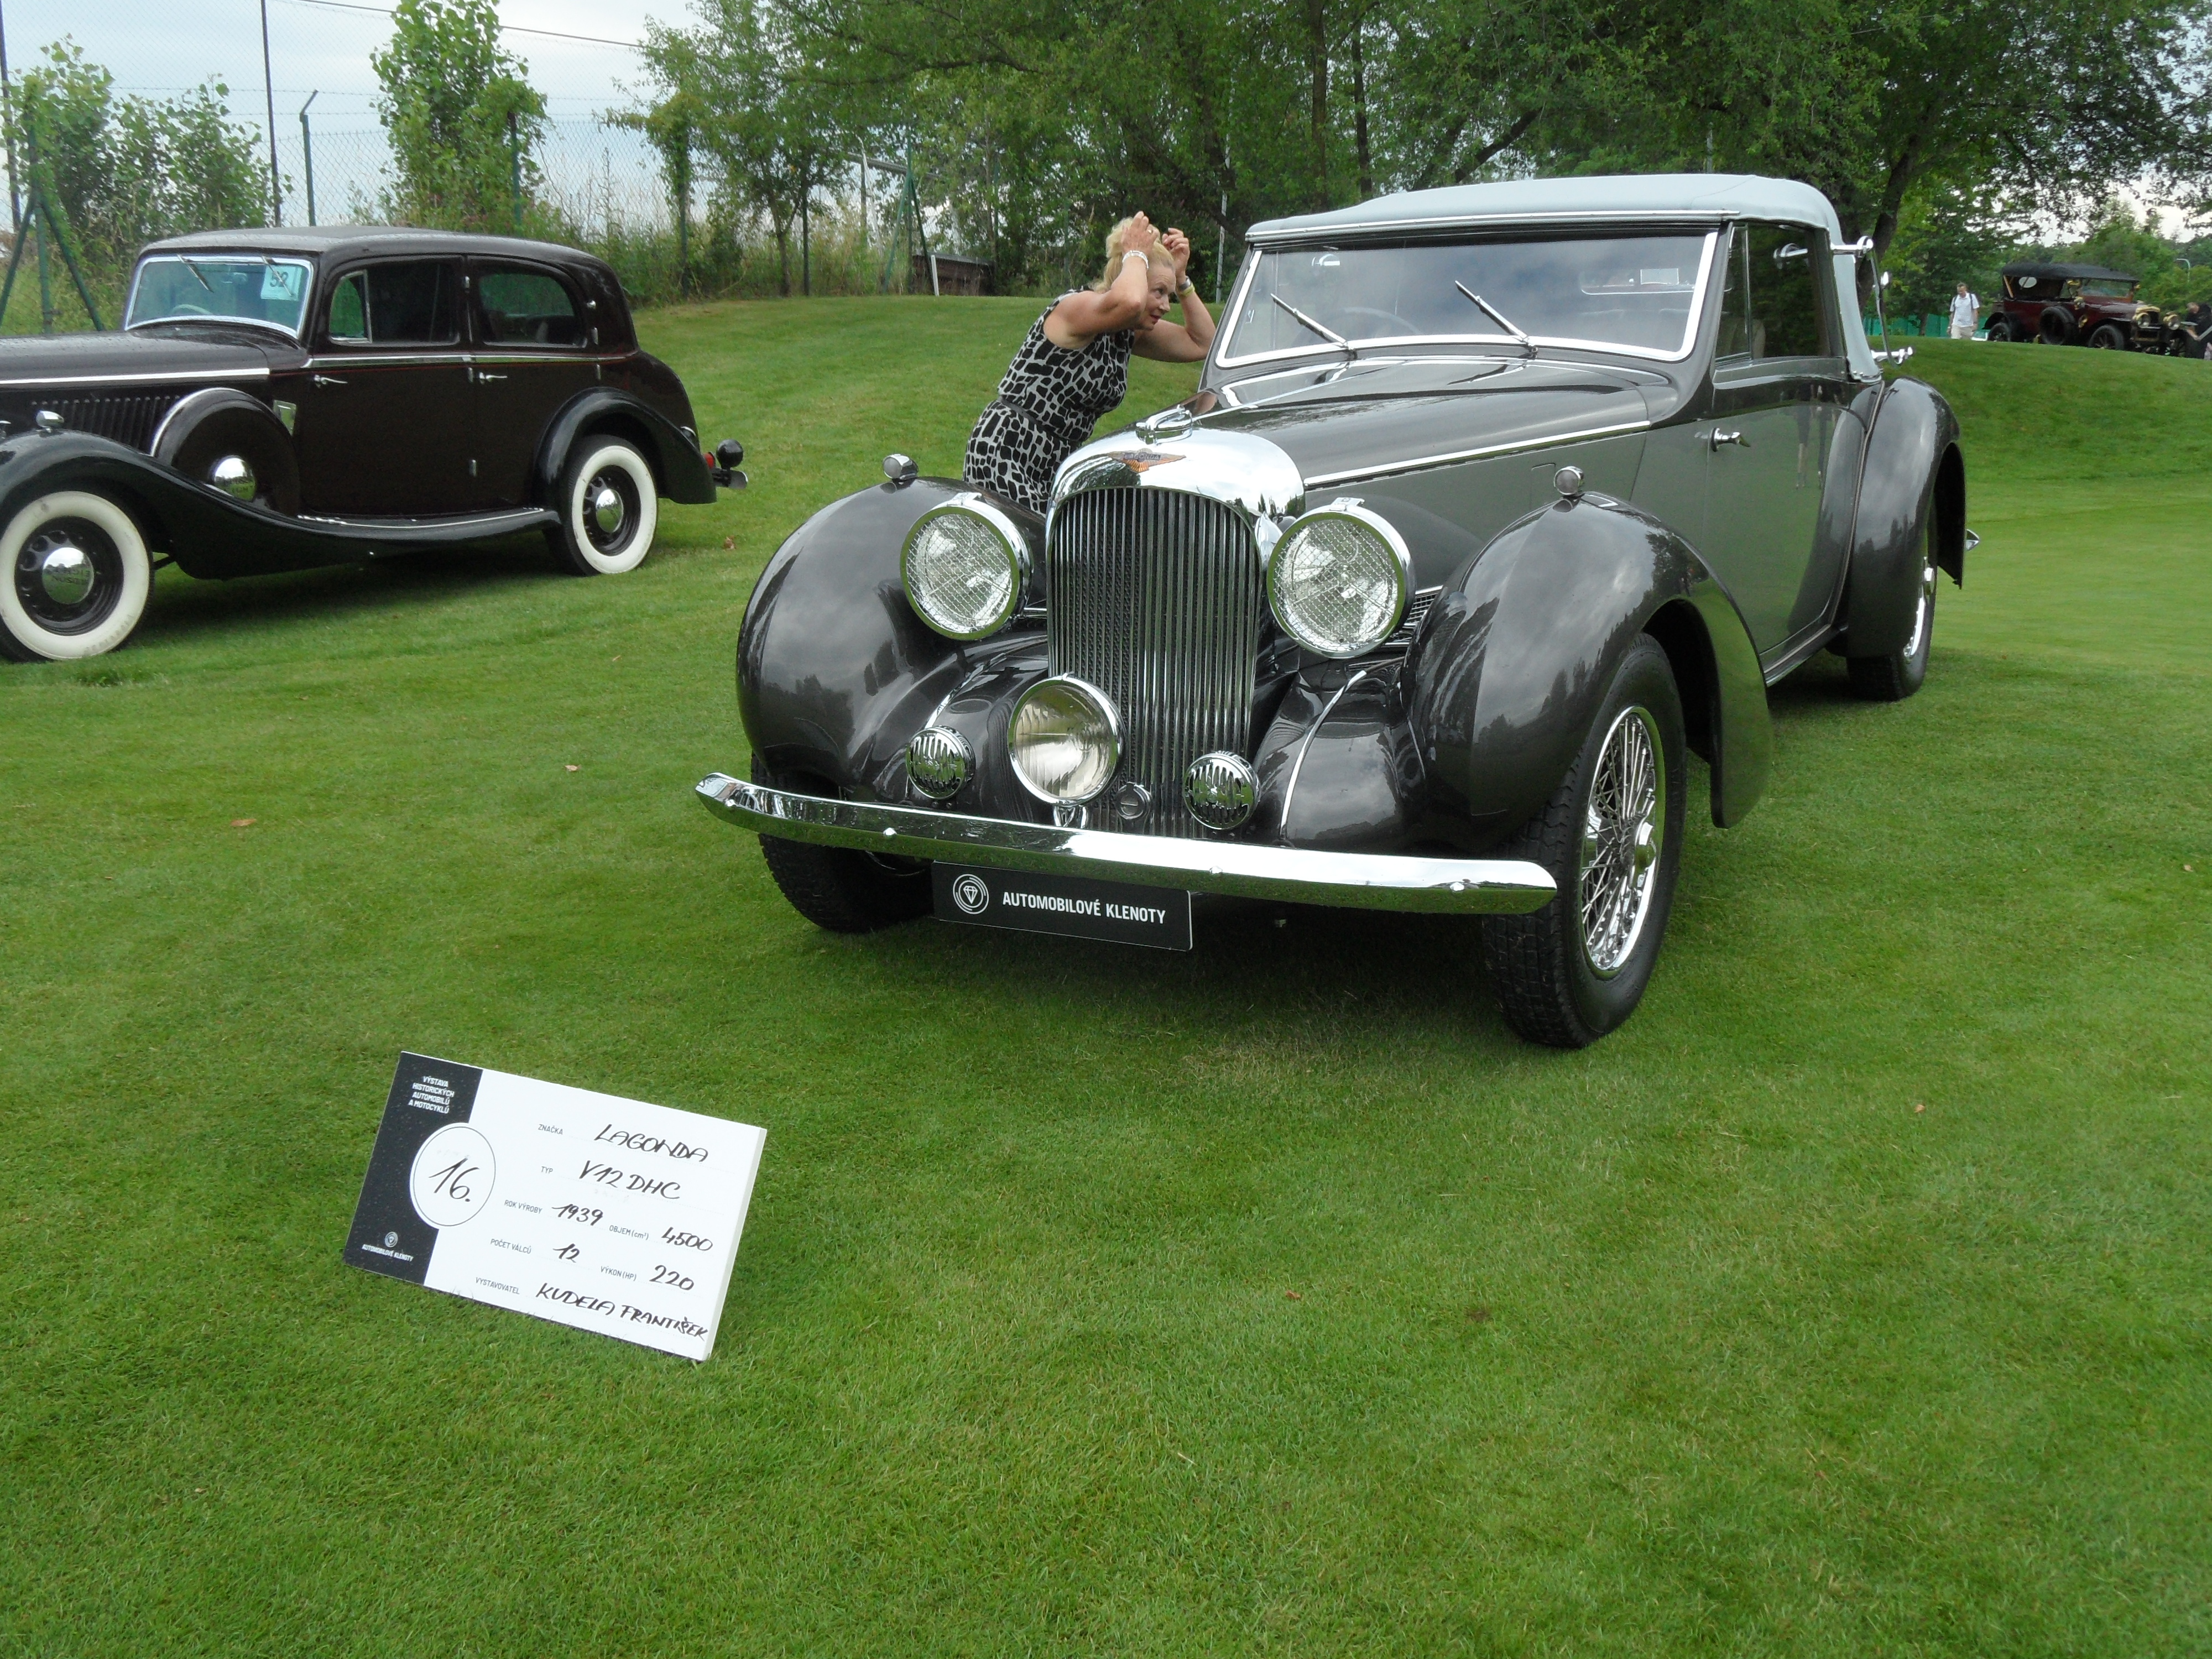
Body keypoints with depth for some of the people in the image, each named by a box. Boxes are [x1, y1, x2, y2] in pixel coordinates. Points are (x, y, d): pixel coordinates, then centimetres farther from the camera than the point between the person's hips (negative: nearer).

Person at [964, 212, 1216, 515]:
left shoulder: (1129, 332, 12)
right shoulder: (1077, 307, -14)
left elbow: (1202, 344, 16)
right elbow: (1128, 302, -37)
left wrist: (1180, 277, 8)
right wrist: (1136, 254, -17)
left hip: (1059, 462, 10)